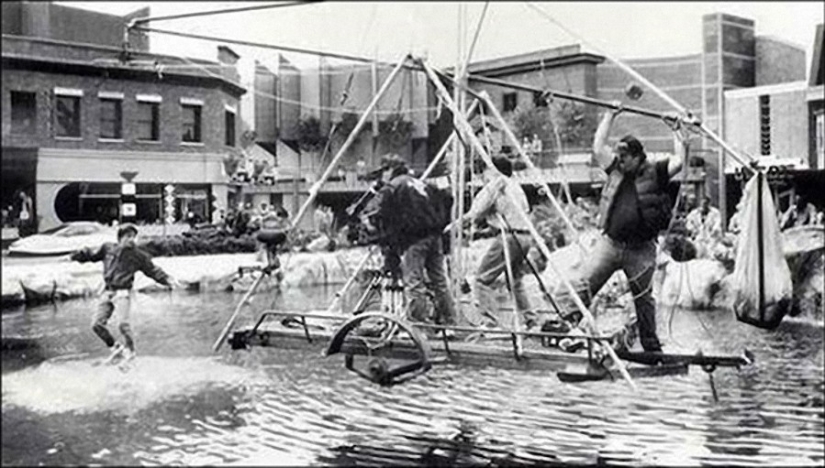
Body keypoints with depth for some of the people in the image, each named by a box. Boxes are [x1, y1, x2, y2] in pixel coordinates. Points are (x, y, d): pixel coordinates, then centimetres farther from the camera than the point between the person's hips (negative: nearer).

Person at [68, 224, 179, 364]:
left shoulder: (138, 255, -1)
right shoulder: (107, 248, 6)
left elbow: (153, 270, 2)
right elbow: (91, 254, 19)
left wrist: (167, 279, -9)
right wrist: (73, 256, 12)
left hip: (123, 293, -4)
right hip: (107, 292, 4)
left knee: (123, 324, -17)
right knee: (97, 324, 1)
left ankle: (130, 350, 5)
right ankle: (115, 347, 20)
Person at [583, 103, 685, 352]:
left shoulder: (654, 172, -2)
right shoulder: (616, 170, 8)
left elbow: (678, 161, -13)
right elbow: (598, 147, 9)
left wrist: (675, 131, -3)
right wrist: (610, 115, 11)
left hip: (640, 249, -3)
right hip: (610, 243, 3)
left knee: (643, 298, 9)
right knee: (584, 286, -5)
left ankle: (651, 344, 21)